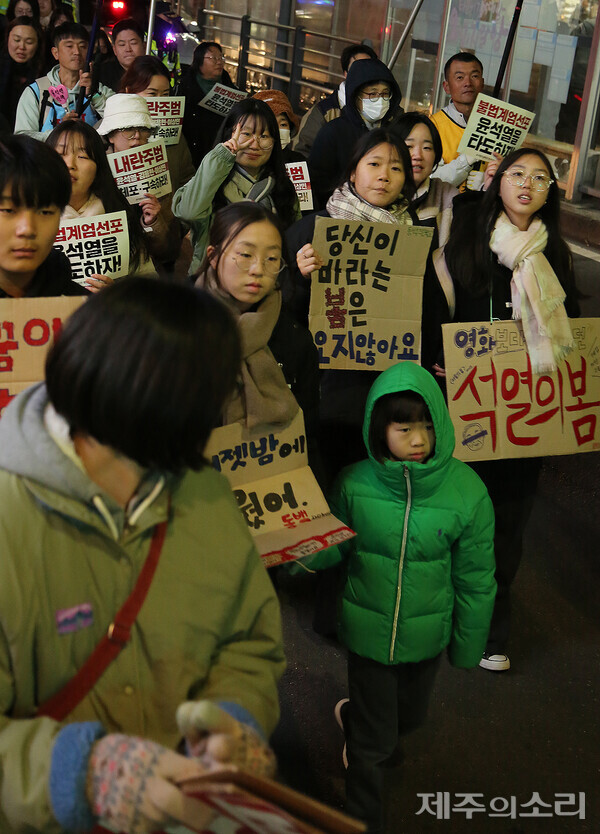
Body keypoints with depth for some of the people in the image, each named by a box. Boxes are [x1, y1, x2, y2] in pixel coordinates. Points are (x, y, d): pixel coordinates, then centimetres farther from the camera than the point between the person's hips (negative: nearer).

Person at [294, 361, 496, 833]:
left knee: (409, 717, 28)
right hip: (369, 630, -2)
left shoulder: (467, 491, -17)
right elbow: (335, 550, -2)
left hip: (427, 633, 2)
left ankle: (353, 717, 61)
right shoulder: (355, 484, -16)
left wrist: (468, 648, 3)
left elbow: (476, 580, -6)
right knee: (374, 743, 8)